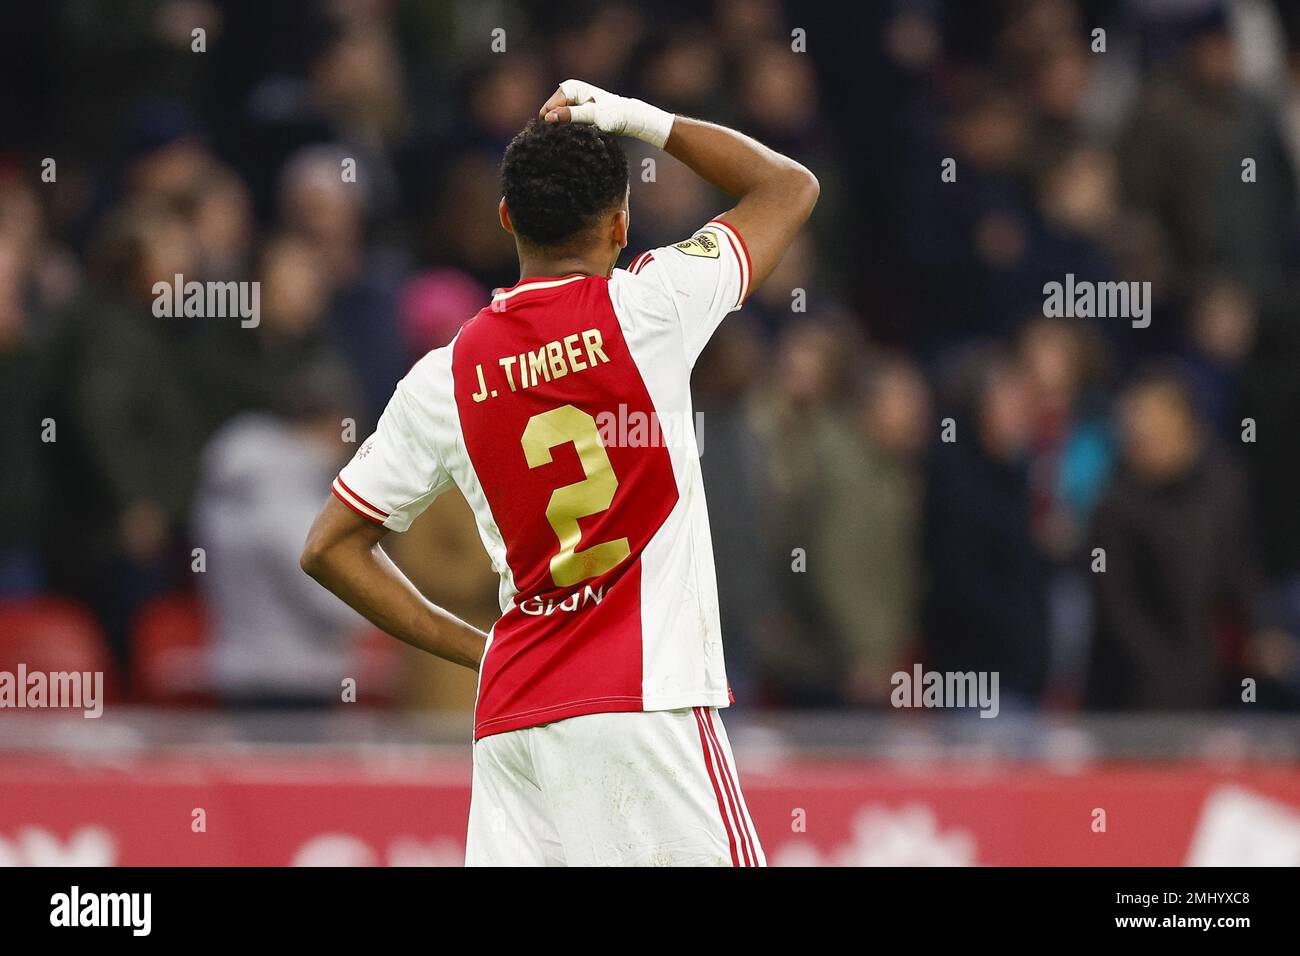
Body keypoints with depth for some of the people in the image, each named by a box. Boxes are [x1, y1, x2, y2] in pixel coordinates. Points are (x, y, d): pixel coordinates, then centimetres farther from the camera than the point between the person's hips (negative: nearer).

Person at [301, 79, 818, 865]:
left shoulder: (442, 381, 7)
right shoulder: (647, 310, -3)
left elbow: (330, 548, 12)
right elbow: (791, 186, 12)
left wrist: (476, 650, 14)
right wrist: (640, 120, 17)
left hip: (512, 721, 4)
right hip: (645, 702, -4)